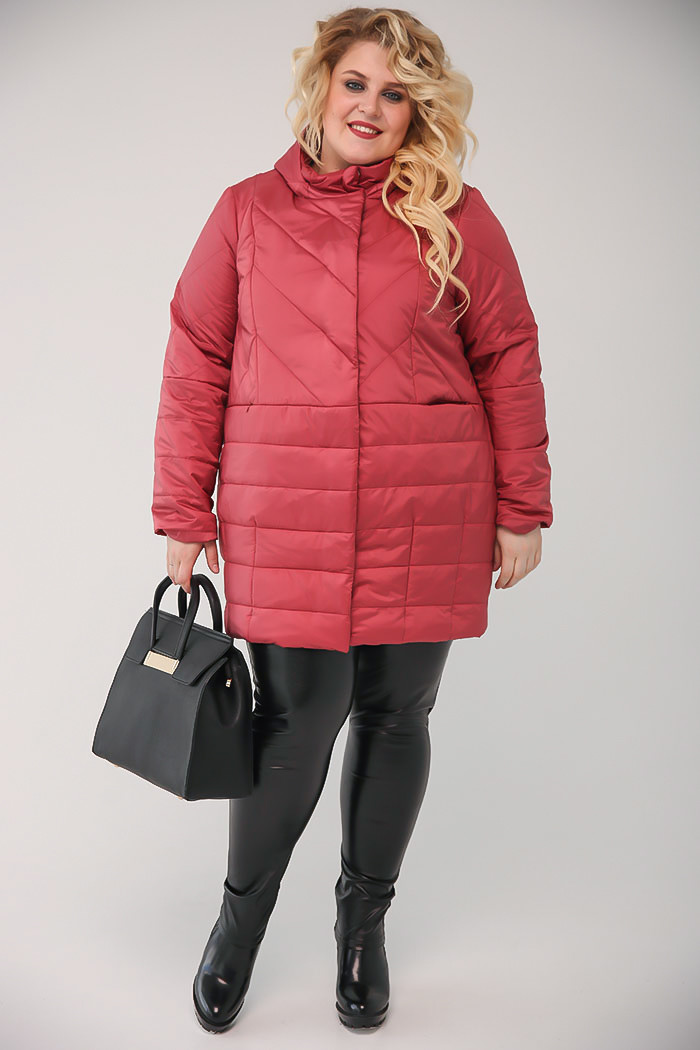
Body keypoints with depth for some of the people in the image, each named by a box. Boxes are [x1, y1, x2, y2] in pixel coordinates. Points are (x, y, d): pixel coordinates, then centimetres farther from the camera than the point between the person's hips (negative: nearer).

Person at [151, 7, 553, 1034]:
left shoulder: (458, 216, 5)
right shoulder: (246, 213, 6)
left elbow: (508, 362, 7)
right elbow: (195, 370, 6)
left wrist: (522, 511, 5)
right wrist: (184, 517, 4)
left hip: (425, 527, 1)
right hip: (284, 529, 0)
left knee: (394, 716, 10)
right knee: (297, 721, 0)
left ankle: (364, 920, 35)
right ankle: (241, 915, 29)